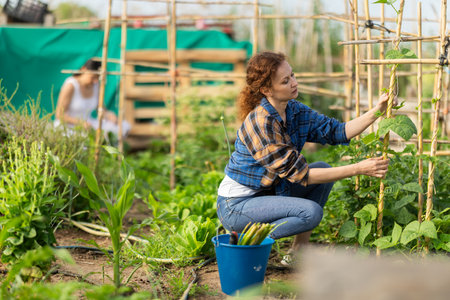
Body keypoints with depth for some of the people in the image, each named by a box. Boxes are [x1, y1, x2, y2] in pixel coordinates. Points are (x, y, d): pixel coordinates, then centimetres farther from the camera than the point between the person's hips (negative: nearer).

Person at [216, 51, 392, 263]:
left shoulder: (295, 110, 0)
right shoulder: (261, 122, -26)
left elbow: (338, 132, 1)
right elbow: (299, 174, -26)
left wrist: (376, 111, -14)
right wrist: (358, 169, -28)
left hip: (266, 192, 9)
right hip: (235, 206, -9)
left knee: (324, 169, 0)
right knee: (311, 212, -24)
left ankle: (298, 250, 3)